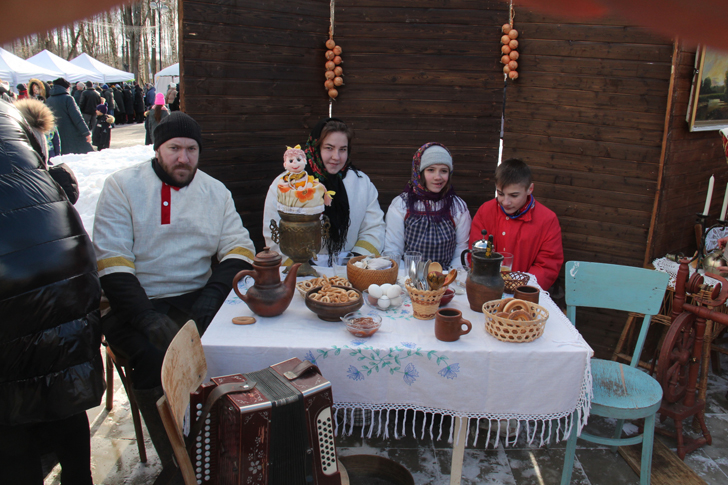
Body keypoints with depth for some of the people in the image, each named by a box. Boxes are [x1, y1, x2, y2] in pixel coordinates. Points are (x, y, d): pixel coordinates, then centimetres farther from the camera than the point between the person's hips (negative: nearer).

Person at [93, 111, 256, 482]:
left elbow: (238, 246, 5)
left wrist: (212, 297, -15)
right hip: (133, 303, -2)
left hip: (195, 298, 3)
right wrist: (148, 318, -21)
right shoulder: (123, 186, 1)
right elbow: (112, 259, -8)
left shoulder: (215, 192, 11)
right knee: (158, 359, -30)